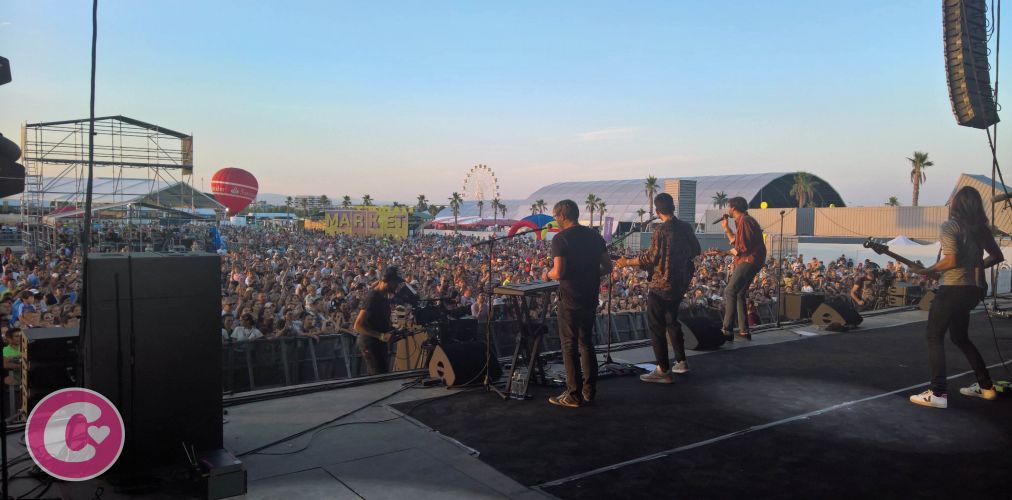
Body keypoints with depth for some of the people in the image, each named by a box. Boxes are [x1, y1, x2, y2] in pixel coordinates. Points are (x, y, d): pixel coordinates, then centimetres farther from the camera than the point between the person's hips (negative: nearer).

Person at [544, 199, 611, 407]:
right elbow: (608, 267, 8)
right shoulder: (594, 236, 8)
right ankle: (589, 392, 20)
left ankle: (573, 395, 5)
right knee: (587, 344, 15)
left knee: (570, 346, 1)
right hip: (590, 298, 7)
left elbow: (558, 272, -19)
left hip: (570, 299, -6)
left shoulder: (560, 238, -12)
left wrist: (547, 274, 1)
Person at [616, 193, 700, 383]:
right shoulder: (686, 227, 3)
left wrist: (627, 262, -7)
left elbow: (651, 257, -18)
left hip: (661, 285, -8)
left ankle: (663, 371, 2)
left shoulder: (661, 230, -18)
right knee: (672, 321, 23)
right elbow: (695, 250, 14)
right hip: (680, 284, 8)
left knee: (656, 326, 0)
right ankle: (681, 361, 27)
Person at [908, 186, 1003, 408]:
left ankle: (938, 393, -10)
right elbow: (998, 256, 18)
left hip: (953, 288, -8)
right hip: (974, 288, 8)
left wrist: (926, 271, -9)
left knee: (934, 337, -2)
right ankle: (986, 386, 25)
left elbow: (951, 260, -20)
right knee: (960, 338, 22)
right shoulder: (980, 228, 12)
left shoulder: (948, 227, -11)